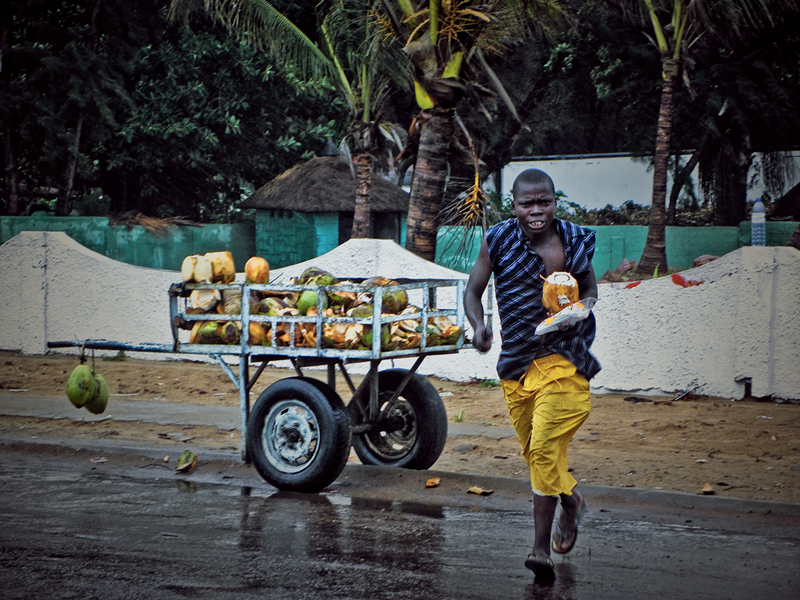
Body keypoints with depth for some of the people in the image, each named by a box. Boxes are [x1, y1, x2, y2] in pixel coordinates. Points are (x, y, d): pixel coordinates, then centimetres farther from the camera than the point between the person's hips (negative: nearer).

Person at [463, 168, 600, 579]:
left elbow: (589, 289, 13)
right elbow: (473, 290, 4)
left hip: (562, 358, -3)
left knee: (544, 448, -15)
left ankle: (541, 548, -8)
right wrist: (478, 326, -16)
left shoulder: (574, 241, -3)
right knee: (534, 452, 16)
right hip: (516, 361, 3)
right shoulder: (498, 241, -4)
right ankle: (571, 501, 46)